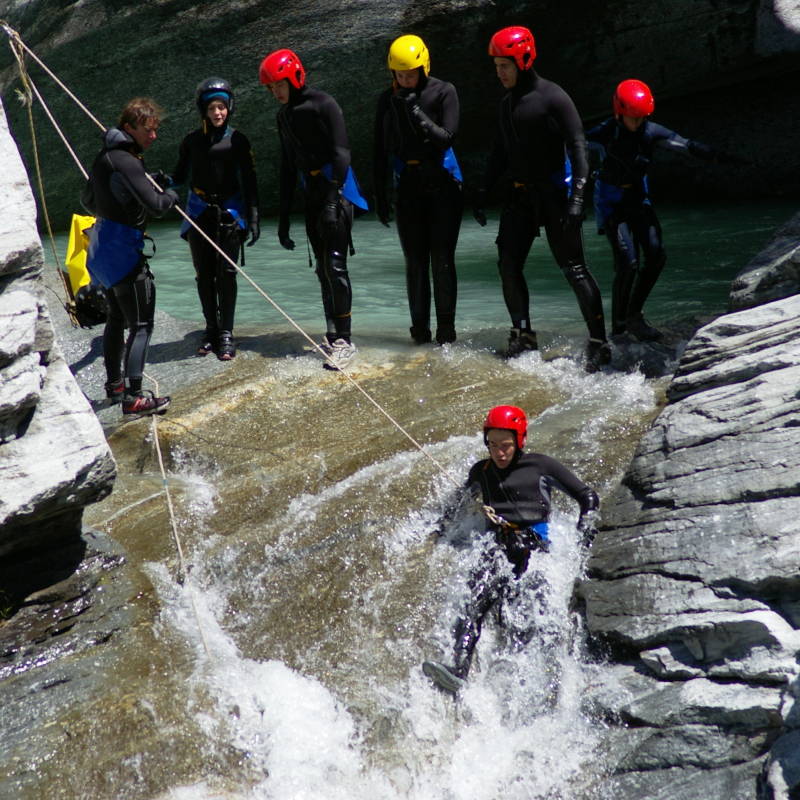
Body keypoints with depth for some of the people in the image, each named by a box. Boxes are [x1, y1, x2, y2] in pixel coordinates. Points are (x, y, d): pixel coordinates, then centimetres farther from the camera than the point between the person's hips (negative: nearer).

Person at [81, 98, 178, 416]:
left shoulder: (105, 155, 12)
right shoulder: (125, 161, -19)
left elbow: (87, 200, 25)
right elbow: (156, 205, -28)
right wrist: (171, 194, -7)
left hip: (100, 245, 10)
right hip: (122, 250, -10)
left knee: (117, 317, 22)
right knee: (141, 324, -8)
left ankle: (114, 384, 34)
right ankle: (133, 397, -10)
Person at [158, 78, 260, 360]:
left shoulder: (237, 140, 0)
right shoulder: (192, 141, 5)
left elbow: (249, 181, 2)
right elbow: (180, 176, 10)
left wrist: (253, 218, -4)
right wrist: (165, 181, -14)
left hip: (229, 212, -2)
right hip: (199, 213, 2)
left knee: (226, 273, -8)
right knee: (204, 275, 4)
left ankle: (226, 333, 0)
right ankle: (211, 329, 17)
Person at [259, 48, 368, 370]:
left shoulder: (323, 104, -8)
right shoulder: (284, 116, 16)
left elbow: (341, 153, -14)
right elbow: (287, 168, 20)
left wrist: (334, 199, -23)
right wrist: (283, 219, 19)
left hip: (336, 190, -8)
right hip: (312, 195, 8)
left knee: (334, 265, -14)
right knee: (322, 268, 8)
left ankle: (345, 341, -11)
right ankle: (333, 335, 15)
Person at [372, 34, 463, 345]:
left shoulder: (444, 92, -5)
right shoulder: (388, 99, 4)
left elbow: (447, 138, -13)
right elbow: (380, 150, 7)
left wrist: (418, 115, -24)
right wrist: (379, 195, 5)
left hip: (443, 184, -3)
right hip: (408, 187, 3)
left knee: (442, 259, -5)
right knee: (415, 261, 3)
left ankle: (446, 328, 2)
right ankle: (420, 328, 11)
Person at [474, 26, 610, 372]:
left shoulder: (553, 97, -12)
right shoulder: (507, 102, 11)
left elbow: (578, 147, -14)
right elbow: (499, 152, 20)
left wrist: (576, 197, -22)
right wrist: (483, 192, 15)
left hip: (554, 193, -7)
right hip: (519, 196, 7)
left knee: (574, 268, -6)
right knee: (508, 266, 3)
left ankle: (599, 343, 0)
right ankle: (522, 334, 18)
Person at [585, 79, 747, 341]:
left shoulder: (651, 132, -7)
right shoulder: (604, 134, -18)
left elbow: (687, 145, -8)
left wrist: (719, 157, -16)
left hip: (638, 198, 5)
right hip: (610, 202, -5)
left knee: (656, 256, -8)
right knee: (627, 262, -19)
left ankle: (634, 316, 10)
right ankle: (618, 325, -1)